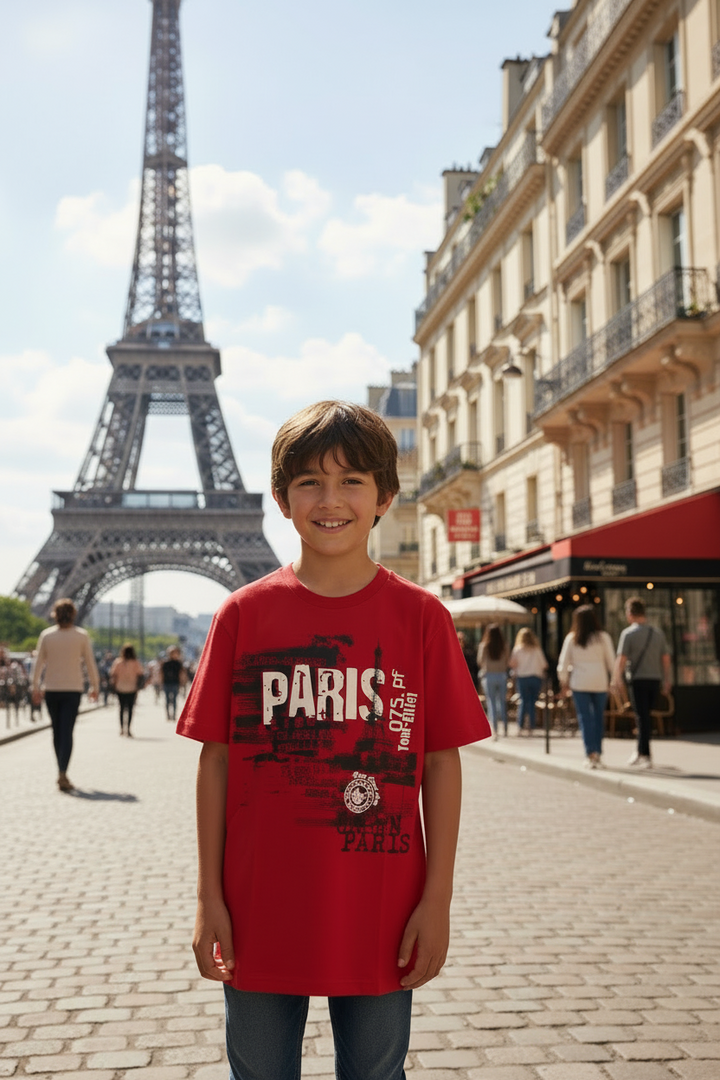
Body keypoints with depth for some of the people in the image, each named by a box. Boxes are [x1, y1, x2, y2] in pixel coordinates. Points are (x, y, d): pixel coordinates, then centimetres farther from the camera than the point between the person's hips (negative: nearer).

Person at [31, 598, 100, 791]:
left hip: (51, 689, 2)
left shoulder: (46, 635, -2)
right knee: (67, 731, -4)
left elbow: (39, 663, 1)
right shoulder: (81, 636, -5)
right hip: (73, 688, -2)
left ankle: (62, 771, 23)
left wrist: (36, 687, 9)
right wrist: (95, 686, 9)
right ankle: (62, 773, -18)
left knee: (57, 730, 14)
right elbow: (90, 663, -1)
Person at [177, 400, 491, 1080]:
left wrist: (437, 899, -3)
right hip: (261, 918, 1)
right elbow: (216, 759, 1)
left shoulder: (420, 617, -2)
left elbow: (442, 763, -1)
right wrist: (210, 897, -1)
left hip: (381, 921, 0)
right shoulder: (243, 614, -1)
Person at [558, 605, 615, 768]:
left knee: (585, 717, 1)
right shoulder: (603, 637, -1)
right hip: (600, 681, 0)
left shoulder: (572, 639, 0)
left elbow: (564, 662, 3)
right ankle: (598, 751, 15)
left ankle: (591, 753, -6)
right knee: (599, 716, 12)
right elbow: (611, 660, 1)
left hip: (579, 682, 0)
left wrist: (564, 680, 17)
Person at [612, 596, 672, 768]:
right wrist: (667, 679, 18)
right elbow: (666, 657, 11)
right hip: (655, 679, 5)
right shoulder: (658, 632, 9)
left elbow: (621, 659, -15)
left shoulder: (628, 633, -8)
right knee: (645, 715, 17)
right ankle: (640, 752, 22)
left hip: (637, 679, -5)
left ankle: (645, 756, -5)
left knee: (642, 717, -3)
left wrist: (616, 679, -14)